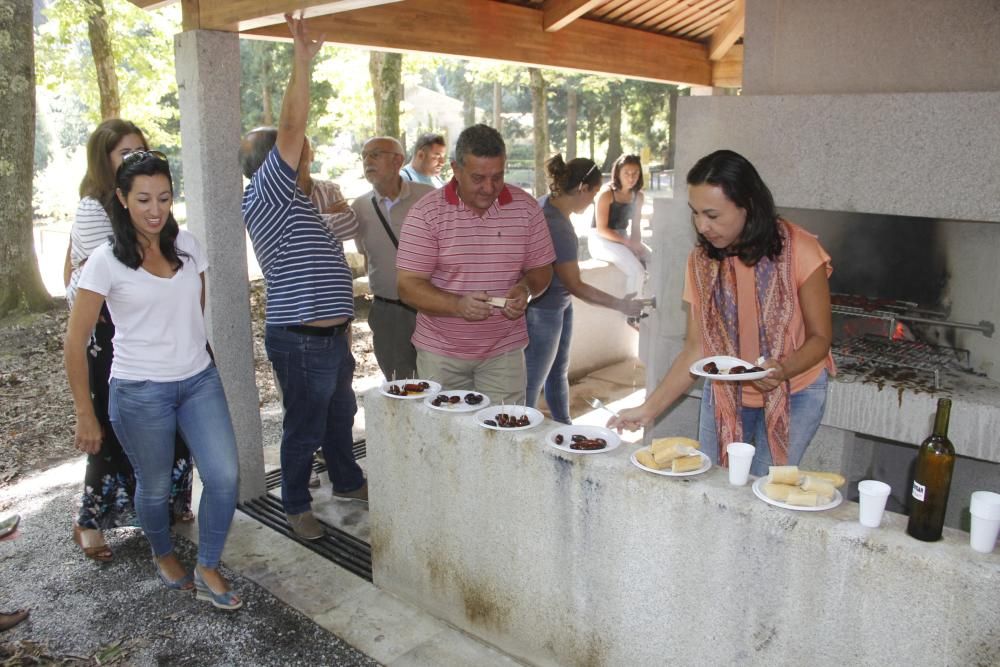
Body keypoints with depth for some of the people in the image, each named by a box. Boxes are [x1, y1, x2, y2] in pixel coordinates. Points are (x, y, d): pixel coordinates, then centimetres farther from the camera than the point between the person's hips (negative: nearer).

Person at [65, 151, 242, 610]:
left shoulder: (186, 246, 2)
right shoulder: (106, 261, -11)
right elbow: (75, 341, -8)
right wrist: (85, 414, -6)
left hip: (200, 381, 4)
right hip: (141, 391, -3)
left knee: (224, 475, -6)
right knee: (155, 486, 12)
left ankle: (208, 572, 14)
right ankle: (164, 556, 42)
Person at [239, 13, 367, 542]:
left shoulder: (290, 201, 17)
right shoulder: (265, 195, -13)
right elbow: (292, 127, -24)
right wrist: (302, 59, -23)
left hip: (330, 334, 10)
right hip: (301, 340, -10)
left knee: (340, 413, 23)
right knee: (305, 426, 5)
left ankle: (347, 480, 41)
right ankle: (296, 505, 23)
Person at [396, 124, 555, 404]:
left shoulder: (526, 207, -1)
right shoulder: (425, 213, -8)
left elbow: (541, 269, 7)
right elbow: (408, 286, -11)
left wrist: (525, 288, -15)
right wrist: (458, 304, -26)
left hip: (504, 351, 1)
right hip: (440, 351, -1)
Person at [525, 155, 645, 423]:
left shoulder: (546, 203, -1)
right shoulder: (558, 227, -29)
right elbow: (576, 285, -22)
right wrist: (620, 305, -15)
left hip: (559, 304, 10)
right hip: (543, 312, -10)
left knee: (558, 372, 23)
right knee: (533, 384, 1)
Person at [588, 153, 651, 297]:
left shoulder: (637, 196, 5)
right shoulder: (606, 194, -15)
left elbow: (636, 226, 10)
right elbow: (602, 229, -18)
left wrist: (636, 243, -11)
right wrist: (628, 243, -23)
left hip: (623, 237, 7)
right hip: (601, 240, -7)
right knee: (636, 271, -27)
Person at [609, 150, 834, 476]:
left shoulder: (798, 250, -18)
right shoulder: (701, 260, -7)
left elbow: (820, 337, -11)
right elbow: (695, 349, -6)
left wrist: (783, 369, -31)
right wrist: (649, 409, -13)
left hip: (793, 394, -3)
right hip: (724, 393, 3)